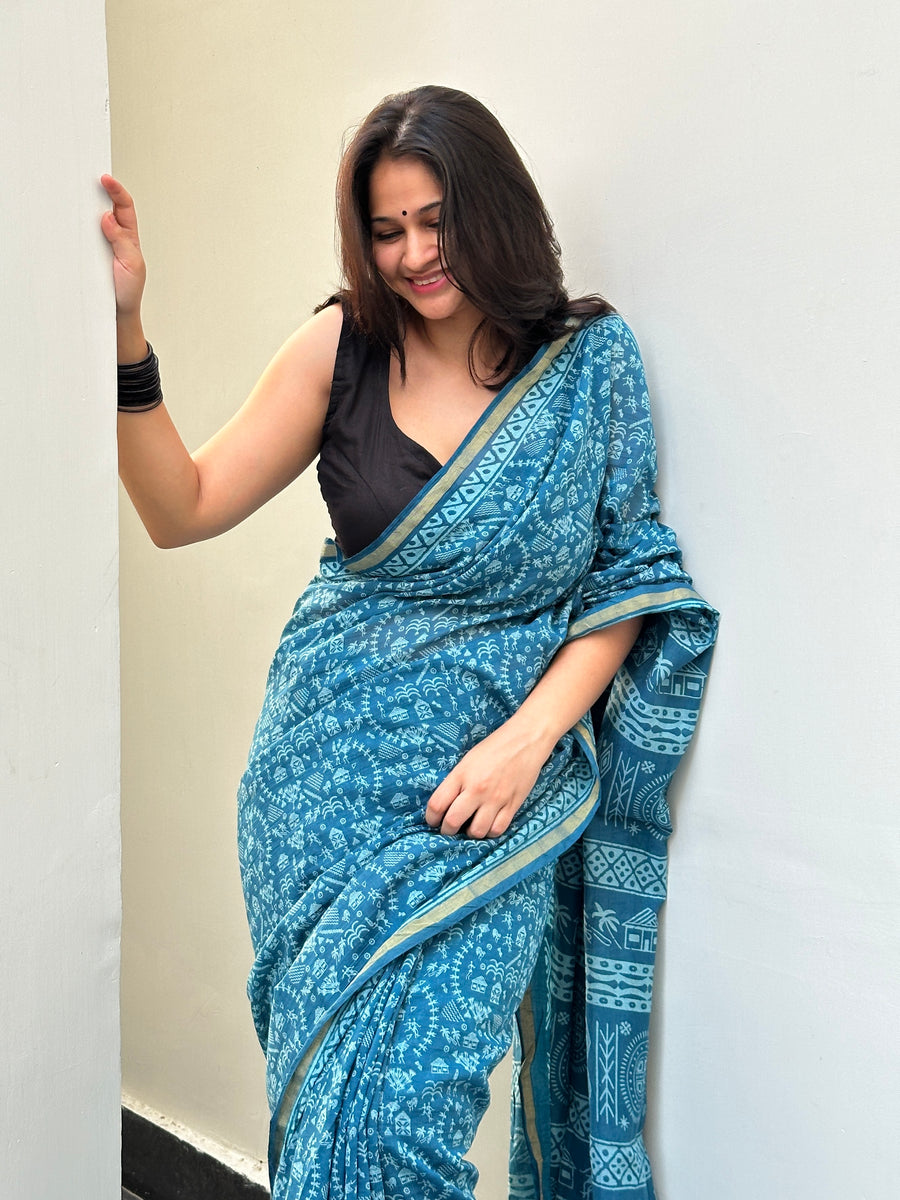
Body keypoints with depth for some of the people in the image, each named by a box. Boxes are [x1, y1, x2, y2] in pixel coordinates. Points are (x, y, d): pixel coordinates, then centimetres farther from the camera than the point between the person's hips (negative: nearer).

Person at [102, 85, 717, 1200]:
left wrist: (526, 740, -13)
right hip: (338, 765, 2)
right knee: (334, 1065, 8)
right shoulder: (341, 349, -1)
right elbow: (183, 511, -4)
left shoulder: (592, 358, -1)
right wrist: (122, 333, -16)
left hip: (496, 774, -1)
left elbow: (626, 581, 0)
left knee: (408, 1084, -6)